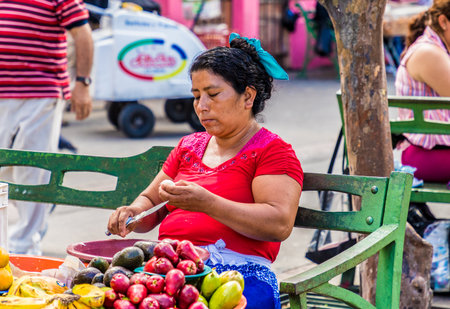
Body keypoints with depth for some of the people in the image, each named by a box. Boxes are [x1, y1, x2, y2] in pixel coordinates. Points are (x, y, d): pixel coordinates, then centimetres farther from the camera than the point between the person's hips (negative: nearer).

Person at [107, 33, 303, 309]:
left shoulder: (273, 151, 2)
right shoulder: (188, 147, 24)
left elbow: (279, 225, -13)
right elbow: (150, 200, 27)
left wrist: (206, 203, -23)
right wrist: (134, 213, 1)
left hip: (238, 272, -6)